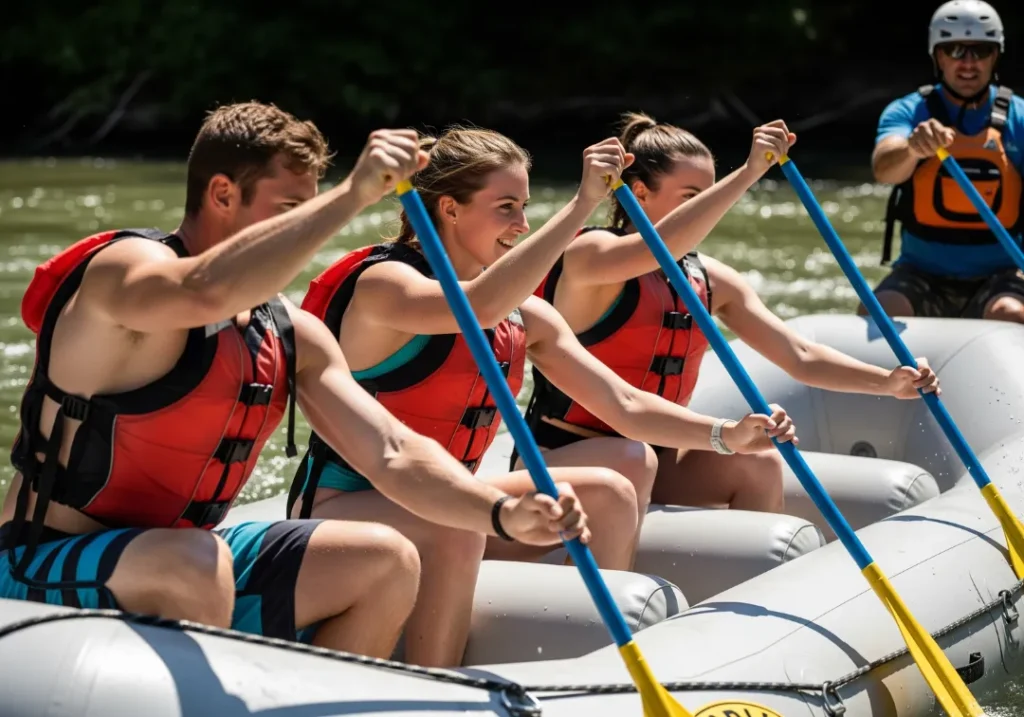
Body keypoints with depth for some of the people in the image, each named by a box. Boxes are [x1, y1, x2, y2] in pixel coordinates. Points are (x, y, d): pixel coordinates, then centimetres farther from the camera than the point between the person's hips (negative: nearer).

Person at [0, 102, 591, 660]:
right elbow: (206, 292, -42)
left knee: (388, 564, 1)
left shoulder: (292, 336, 6)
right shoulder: (125, 267, -17)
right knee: (192, 563, -38)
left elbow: (393, 454, 0)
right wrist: (353, 195, -44)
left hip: (182, 560, 8)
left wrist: (504, 513, -16)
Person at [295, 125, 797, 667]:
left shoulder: (523, 316, 5)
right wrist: (583, 204, -40)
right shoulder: (382, 283, -18)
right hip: (343, 508, -8)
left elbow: (625, 406, 2)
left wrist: (726, 435, -13)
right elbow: (481, 306, -40)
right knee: (457, 530, -38)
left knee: (612, 491, -1)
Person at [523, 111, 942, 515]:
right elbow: (656, 248, -39)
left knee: (759, 464, -15)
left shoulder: (710, 281, 5)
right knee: (629, 459, -36)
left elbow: (799, 357, 2)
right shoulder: (587, 254, -16)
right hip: (559, 461, -6)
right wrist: (749, 173, -42)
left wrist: (888, 382, -13)